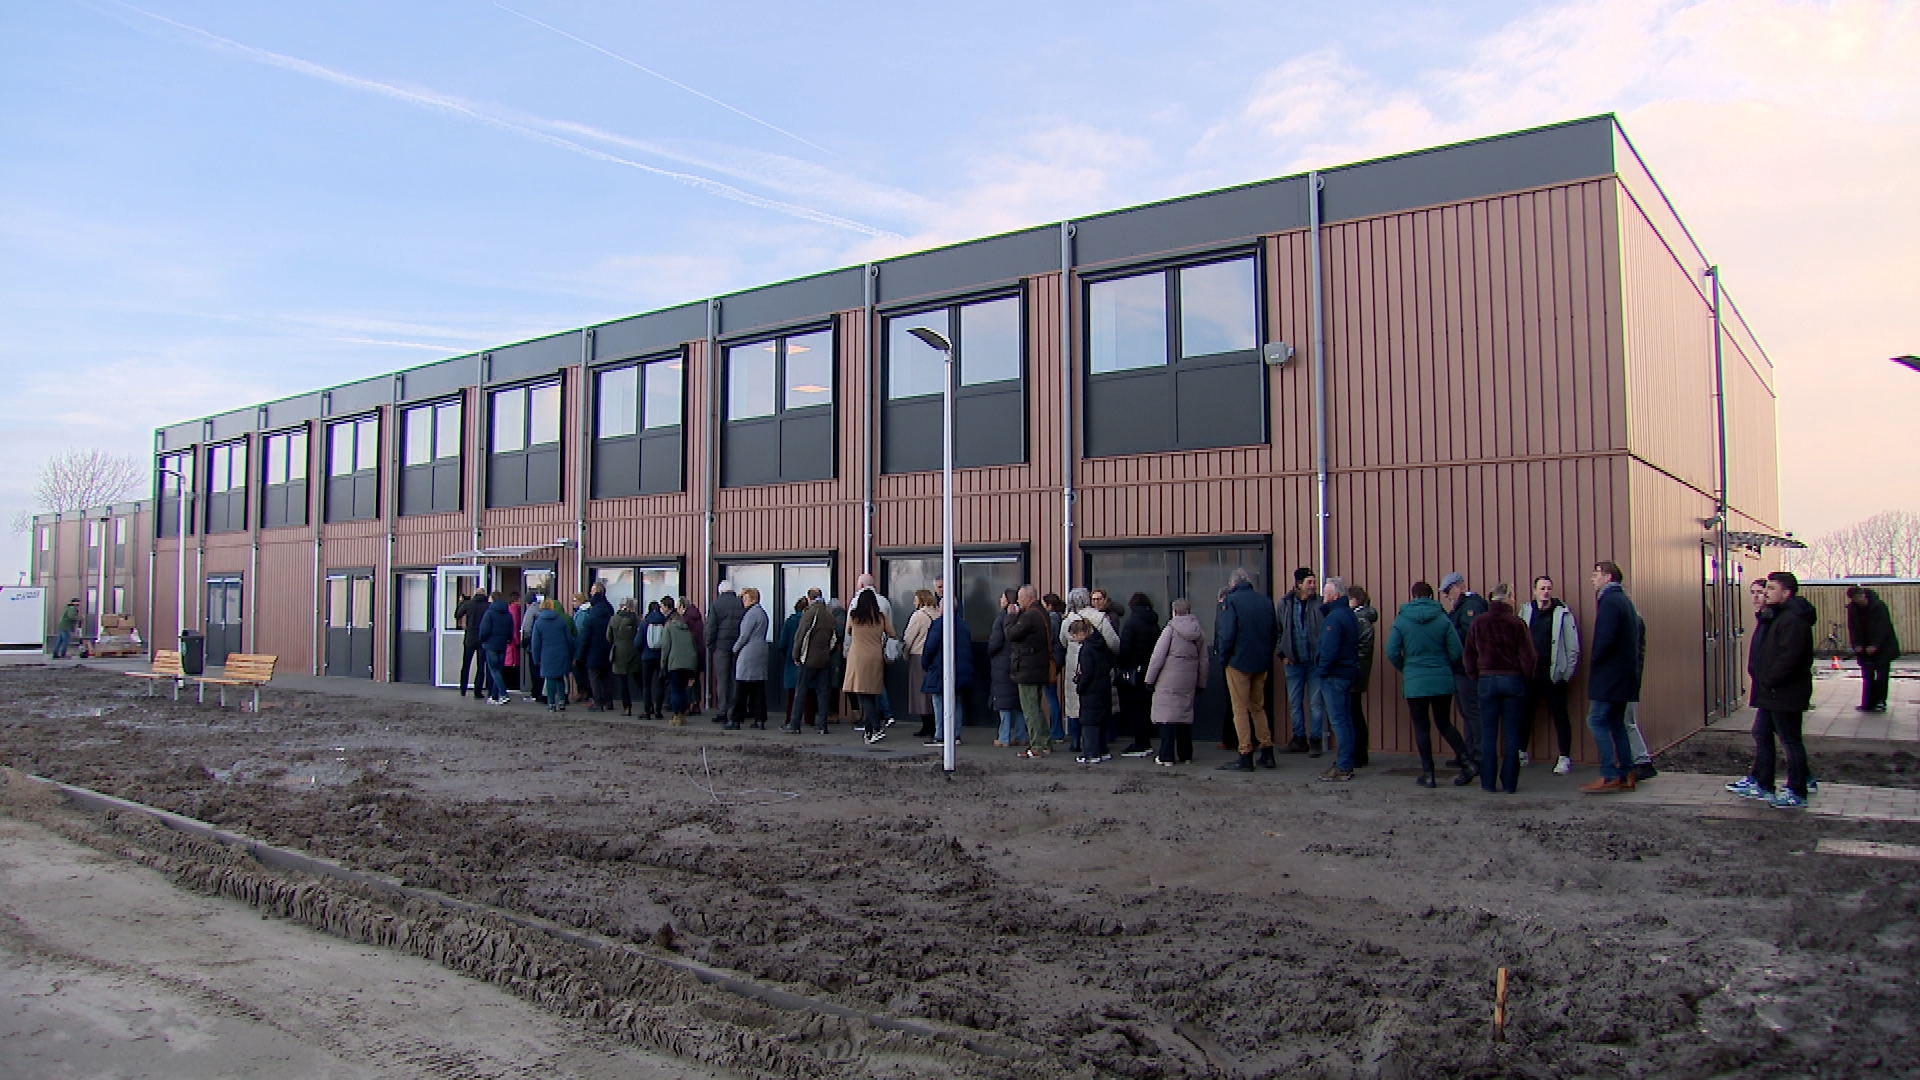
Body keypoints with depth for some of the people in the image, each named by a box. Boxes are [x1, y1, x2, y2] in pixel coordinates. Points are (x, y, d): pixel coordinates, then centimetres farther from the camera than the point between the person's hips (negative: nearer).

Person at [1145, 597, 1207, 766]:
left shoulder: (1170, 630, -6)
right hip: (1188, 682, 5)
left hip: (1168, 680, -5)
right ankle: (1186, 755, 17)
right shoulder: (1199, 633, 9)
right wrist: (1201, 684, 19)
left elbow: (1157, 657, -10)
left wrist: (1150, 679, -3)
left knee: (1167, 715, -2)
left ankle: (1167, 756, -4)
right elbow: (1203, 662, 11)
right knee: (1185, 714, 13)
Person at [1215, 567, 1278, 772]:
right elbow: (1275, 633, 11)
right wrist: (1266, 656, 18)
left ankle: (1245, 756, 1)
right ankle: (1267, 754, 16)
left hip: (1238, 662, -6)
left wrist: (1223, 658, -5)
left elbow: (1226, 634, -16)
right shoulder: (1265, 601, 7)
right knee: (1258, 707, 16)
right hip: (1261, 664, 6)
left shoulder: (1231, 601, -10)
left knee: (1240, 709, 1)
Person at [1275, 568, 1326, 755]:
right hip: (1293, 662, 2)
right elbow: (1276, 631, 7)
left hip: (1316, 661, -2)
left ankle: (1315, 740, 13)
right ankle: (1299, 739, 21)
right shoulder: (1284, 604, 2)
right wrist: (1282, 654, 2)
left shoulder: (1320, 603, -5)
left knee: (1316, 703, 3)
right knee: (1294, 703, 10)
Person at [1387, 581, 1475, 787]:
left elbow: (1392, 652, -8)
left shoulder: (1401, 620, -4)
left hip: (1415, 683, -2)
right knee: (1444, 724, 17)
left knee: (1421, 727, 7)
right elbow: (1457, 652, -4)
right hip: (1443, 681, 2)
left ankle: (1428, 774, 8)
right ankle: (1467, 761, 3)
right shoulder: (1443, 619, -2)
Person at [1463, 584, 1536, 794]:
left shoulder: (1478, 622, -1)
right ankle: (1509, 783, 9)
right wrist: (1525, 677, 8)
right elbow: (1528, 657, -8)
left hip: (1487, 681, 2)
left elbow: (1467, 655, 3)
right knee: (1512, 734, 6)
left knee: (1488, 734, 7)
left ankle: (1488, 782, 9)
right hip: (1513, 681, -1)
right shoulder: (1516, 623, -9)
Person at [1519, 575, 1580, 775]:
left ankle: (1565, 758, 6)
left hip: (1554, 674, -3)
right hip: (1529, 672, 4)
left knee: (1559, 715, 1)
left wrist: (1567, 672, -6)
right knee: (1524, 713, 10)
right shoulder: (1526, 611, 7)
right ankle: (1521, 753, 22)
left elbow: (1573, 645, -3)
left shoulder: (1562, 613, -3)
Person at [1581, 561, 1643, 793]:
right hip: (1624, 674, 10)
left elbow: (1606, 639, -23)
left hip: (1609, 675, -10)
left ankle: (1610, 776, -11)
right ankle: (1626, 775, 14)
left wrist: (1594, 662, -9)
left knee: (1596, 720, -8)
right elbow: (1635, 638, 21)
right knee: (1616, 723, 13)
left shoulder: (1609, 601, -14)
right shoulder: (1624, 600, 17)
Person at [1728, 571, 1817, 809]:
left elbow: (1789, 657, -28)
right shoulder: (1774, 616, 14)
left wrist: (1768, 681, -20)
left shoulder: (1792, 619, -21)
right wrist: (1762, 681, 14)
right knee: (1762, 735, 17)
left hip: (1785, 694, -11)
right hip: (1770, 693, 11)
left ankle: (1797, 794, 8)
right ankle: (1760, 784, 27)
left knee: (1791, 742, -1)